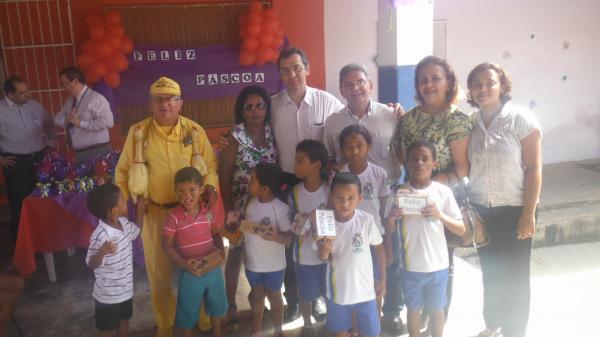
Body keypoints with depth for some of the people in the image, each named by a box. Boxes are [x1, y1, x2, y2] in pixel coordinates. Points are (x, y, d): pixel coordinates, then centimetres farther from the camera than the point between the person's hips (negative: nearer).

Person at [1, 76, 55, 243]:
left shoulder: (34, 105, 2)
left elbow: (49, 124, 19)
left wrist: (51, 143, 14)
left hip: (40, 158, 4)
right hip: (15, 163, -4)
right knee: (19, 203, 5)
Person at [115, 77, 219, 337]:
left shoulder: (195, 130, -3)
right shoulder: (138, 131, -4)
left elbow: (210, 165, 3)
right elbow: (123, 170, 4)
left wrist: (210, 187, -15)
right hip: (154, 213, 0)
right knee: (159, 272, 12)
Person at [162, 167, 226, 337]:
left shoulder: (209, 213, -8)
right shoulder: (174, 217, -18)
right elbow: (167, 246, -13)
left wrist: (221, 250, -11)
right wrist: (183, 264, -23)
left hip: (213, 268, 4)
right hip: (190, 272, -4)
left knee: (216, 304, 24)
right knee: (188, 310, 13)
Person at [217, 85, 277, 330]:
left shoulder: (272, 132, -3)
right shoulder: (234, 137, -14)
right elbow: (224, 177, -10)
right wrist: (229, 213, -9)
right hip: (241, 206, -3)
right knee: (236, 255, 9)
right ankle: (231, 306, 25)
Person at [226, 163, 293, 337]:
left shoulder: (280, 208, -24)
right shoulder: (251, 202, -4)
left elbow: (289, 238, -25)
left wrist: (275, 236, -44)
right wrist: (237, 220, -8)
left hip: (273, 265, -5)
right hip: (252, 262, 5)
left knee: (274, 297, 16)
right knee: (257, 296, 23)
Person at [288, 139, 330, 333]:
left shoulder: (331, 190, -13)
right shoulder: (294, 193, -9)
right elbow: (293, 225, -2)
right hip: (304, 255, 1)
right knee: (306, 295, 17)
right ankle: (307, 324, 42)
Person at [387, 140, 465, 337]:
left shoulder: (443, 192, -8)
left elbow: (461, 230, -5)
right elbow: (389, 229, 3)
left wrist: (440, 215, -22)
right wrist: (392, 217, -19)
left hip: (438, 265, 0)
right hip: (411, 265, 0)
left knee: (437, 309, 16)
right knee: (414, 309, 16)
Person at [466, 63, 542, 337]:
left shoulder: (521, 118, -11)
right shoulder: (470, 123, 1)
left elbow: (534, 169, -12)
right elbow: (465, 167, 6)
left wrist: (529, 214, -15)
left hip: (514, 209, -4)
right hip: (481, 209, 4)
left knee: (515, 275, 8)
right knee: (491, 271, 17)